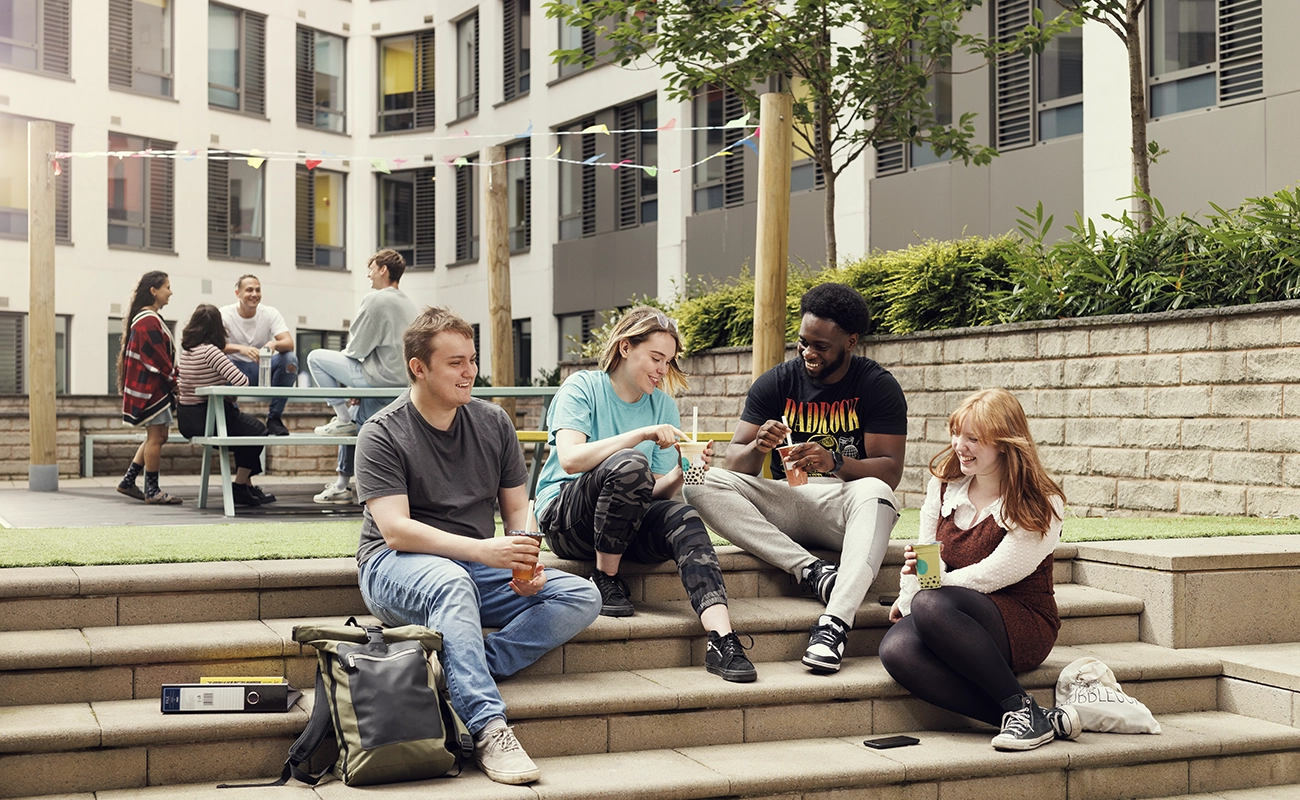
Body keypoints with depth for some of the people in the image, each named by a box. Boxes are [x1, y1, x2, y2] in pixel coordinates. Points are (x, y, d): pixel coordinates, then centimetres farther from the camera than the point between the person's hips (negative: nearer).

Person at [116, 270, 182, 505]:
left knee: (157, 435, 15)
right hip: (150, 386, -11)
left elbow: (164, 354, 18)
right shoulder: (149, 321, -16)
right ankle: (152, 491, 0)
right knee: (156, 435, -5)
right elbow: (159, 358, -19)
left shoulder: (149, 318, 17)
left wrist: (172, 380, 11)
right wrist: (174, 381, -11)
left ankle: (128, 481, 17)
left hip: (152, 386, 11)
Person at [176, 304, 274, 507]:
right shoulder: (210, 351, -19)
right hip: (207, 418, -8)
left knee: (245, 428, 27)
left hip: (185, 420, 8)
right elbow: (241, 381, -25)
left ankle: (247, 485, 27)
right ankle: (240, 487, 15)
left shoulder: (184, 351, 5)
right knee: (257, 430, 13)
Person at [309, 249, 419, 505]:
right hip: (406, 379, 9)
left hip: (380, 376, -9)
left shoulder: (376, 299, -11)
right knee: (355, 416, 27)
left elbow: (357, 349, -12)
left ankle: (342, 418, 4)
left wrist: (343, 355, 11)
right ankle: (342, 486, 28)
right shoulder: (410, 305, 16)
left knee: (316, 358, 2)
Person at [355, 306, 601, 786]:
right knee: (452, 582, -41)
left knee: (582, 597, -15)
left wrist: (526, 563, -12)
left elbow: (517, 508, 11)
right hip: (396, 567, -5)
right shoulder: (382, 434, -8)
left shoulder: (493, 423, 8)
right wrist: (483, 550, -30)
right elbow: (396, 530, -19)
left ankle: (463, 673, -29)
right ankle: (488, 729, -46)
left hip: (478, 565, 6)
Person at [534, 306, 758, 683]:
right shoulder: (583, 387, -4)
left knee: (685, 520, -29)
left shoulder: (662, 404, 10)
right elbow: (570, 458, -22)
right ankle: (605, 579, -15)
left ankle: (722, 640, -43)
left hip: (628, 524, 4)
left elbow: (657, 491, 7)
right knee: (629, 464, -34)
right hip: (565, 517, -4)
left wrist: (681, 473, -16)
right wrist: (643, 434, -26)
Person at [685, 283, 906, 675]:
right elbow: (734, 462, 1)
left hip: (843, 505, -3)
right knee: (702, 484, -22)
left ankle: (835, 622, -49)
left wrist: (834, 463, -29)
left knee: (875, 493, -38)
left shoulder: (878, 386, -2)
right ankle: (810, 570, -31)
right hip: (783, 506, 3)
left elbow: (890, 470, -10)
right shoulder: (776, 383, 5)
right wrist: (757, 448, -24)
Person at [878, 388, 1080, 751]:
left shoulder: (1040, 505, -6)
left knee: (930, 606, -36)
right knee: (896, 648, -31)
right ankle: (1036, 722, -31)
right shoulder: (943, 484, 12)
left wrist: (910, 600, -9)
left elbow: (990, 575, -12)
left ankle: (1023, 710, -24)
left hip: (1024, 626, -5)